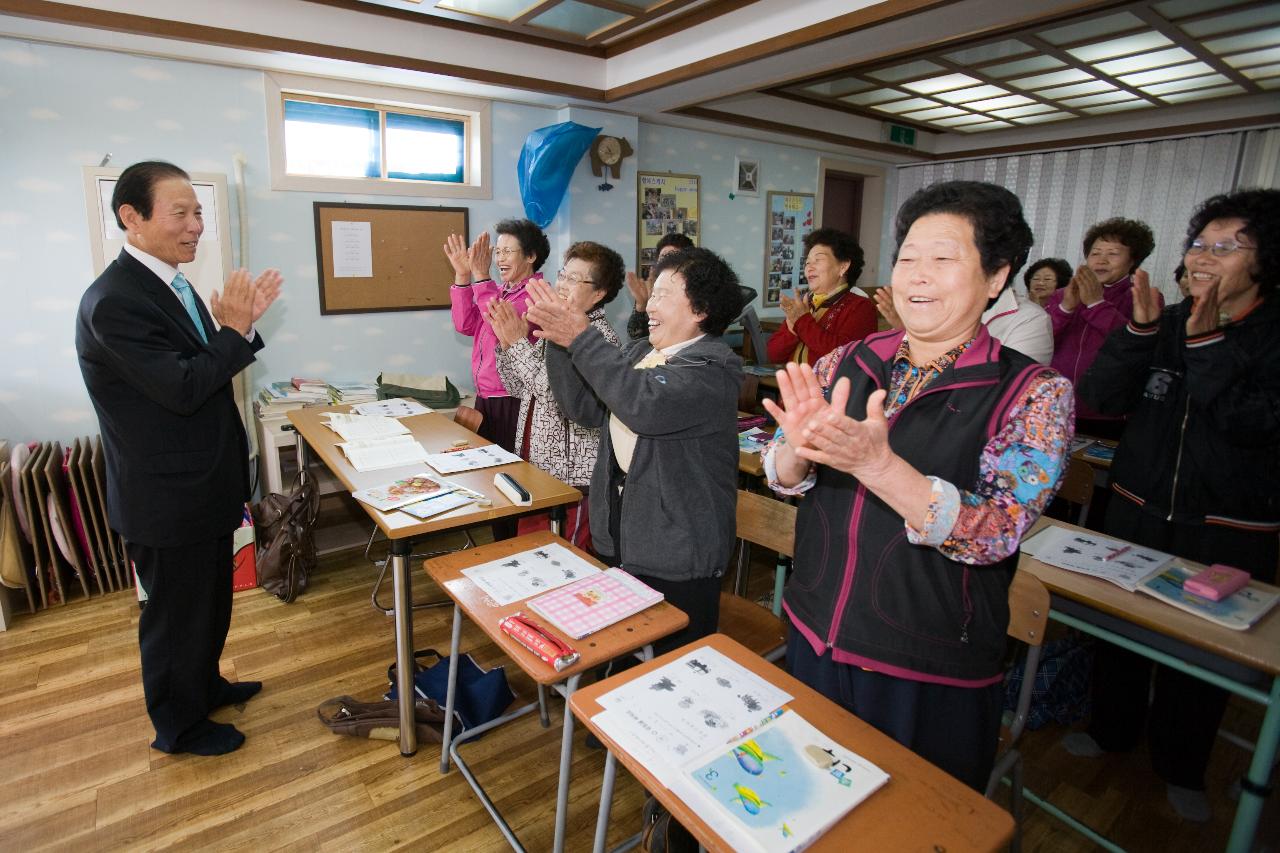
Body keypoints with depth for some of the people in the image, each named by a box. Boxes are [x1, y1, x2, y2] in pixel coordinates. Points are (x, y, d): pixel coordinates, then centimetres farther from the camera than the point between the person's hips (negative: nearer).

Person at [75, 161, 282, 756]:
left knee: (210, 601, 25)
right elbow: (183, 388, -28)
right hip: (166, 499, -9)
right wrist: (235, 329, -19)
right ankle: (178, 726, 34)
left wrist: (241, 323, -5)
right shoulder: (114, 302, -24)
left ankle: (205, 685, 47)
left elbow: (205, 368, 10)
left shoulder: (170, 284, 6)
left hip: (204, 487, 9)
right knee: (176, 614, 11)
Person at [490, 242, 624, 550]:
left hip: (573, 475, -8)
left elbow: (560, 397, -27)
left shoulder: (600, 337, -16)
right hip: (535, 465, 8)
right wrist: (506, 342, -4)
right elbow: (518, 388, 11)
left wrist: (518, 342, -22)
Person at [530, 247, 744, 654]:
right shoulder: (639, 352, 10)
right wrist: (559, 342, -5)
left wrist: (582, 338, -27)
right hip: (619, 534, 8)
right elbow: (586, 408, 6)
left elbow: (646, 403, -33)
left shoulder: (715, 366, -16)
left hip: (677, 549, -7)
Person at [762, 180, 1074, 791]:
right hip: (813, 638, 4)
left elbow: (997, 530, -22)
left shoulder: (1035, 392, -12)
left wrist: (873, 462, -37)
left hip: (933, 676, -3)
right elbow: (781, 477, -4)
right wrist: (799, 448, -28)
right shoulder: (846, 364, -3)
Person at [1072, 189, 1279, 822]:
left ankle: (1181, 766, 34)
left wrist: (1207, 343, -26)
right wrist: (1139, 329, -20)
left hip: (1228, 533, -2)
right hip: (1136, 512, 3)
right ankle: (1111, 729, 38)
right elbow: (1101, 398, -8)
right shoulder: (1167, 324, 2)